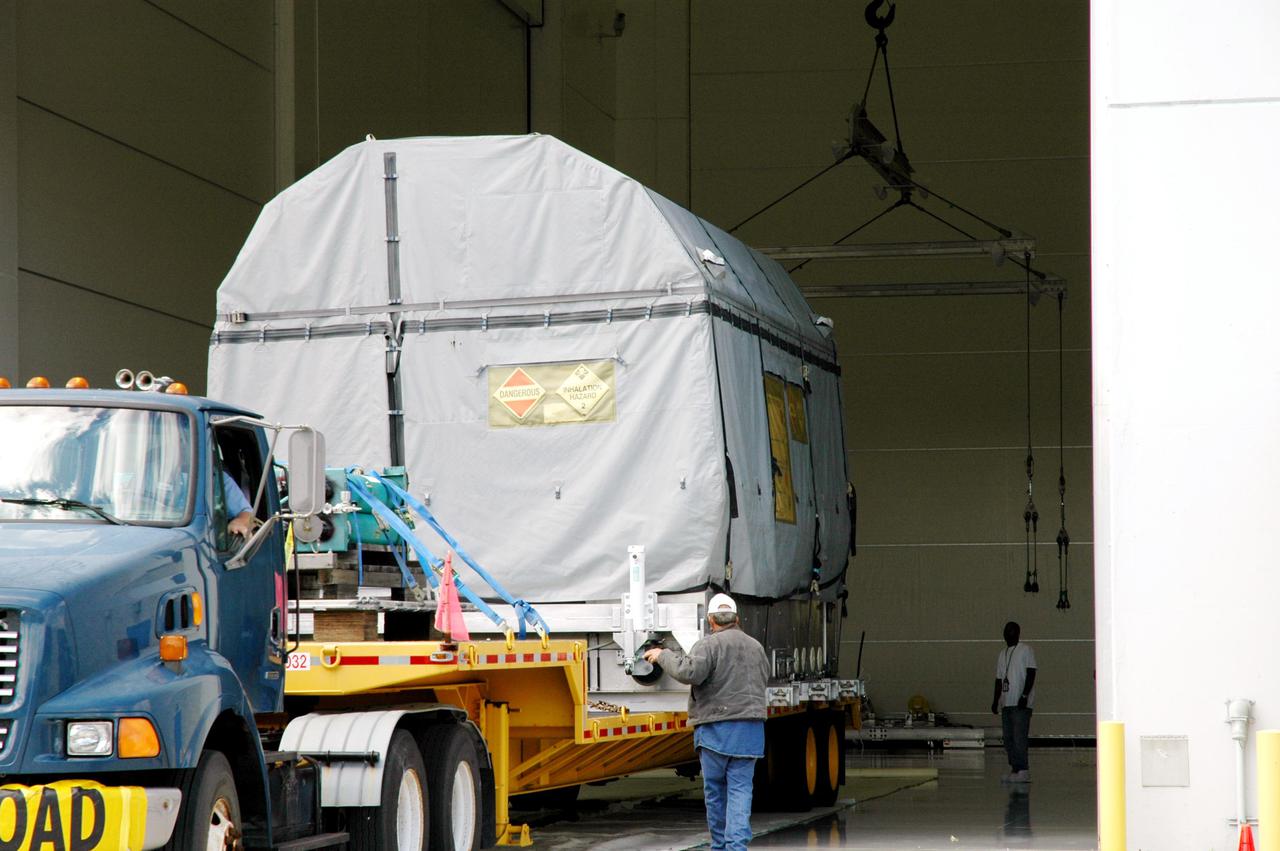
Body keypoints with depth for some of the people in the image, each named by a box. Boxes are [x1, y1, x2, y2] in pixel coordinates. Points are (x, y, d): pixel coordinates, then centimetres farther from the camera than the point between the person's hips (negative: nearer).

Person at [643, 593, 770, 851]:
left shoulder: (710, 645, -7)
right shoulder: (756, 647, 13)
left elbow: (690, 672, -22)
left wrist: (664, 656, -9)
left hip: (716, 727, -4)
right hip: (750, 730, 4)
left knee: (715, 790, 8)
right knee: (740, 789, 0)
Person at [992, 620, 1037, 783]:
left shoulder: (1026, 650, -1)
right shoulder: (1002, 655, 21)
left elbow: (1031, 674, -9)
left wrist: (1025, 695, -17)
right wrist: (995, 701, 16)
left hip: (1021, 703, -8)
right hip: (1006, 703, 8)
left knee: (1019, 737, -13)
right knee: (1008, 738, 6)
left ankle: (1023, 771, -15)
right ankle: (1015, 769, 10)